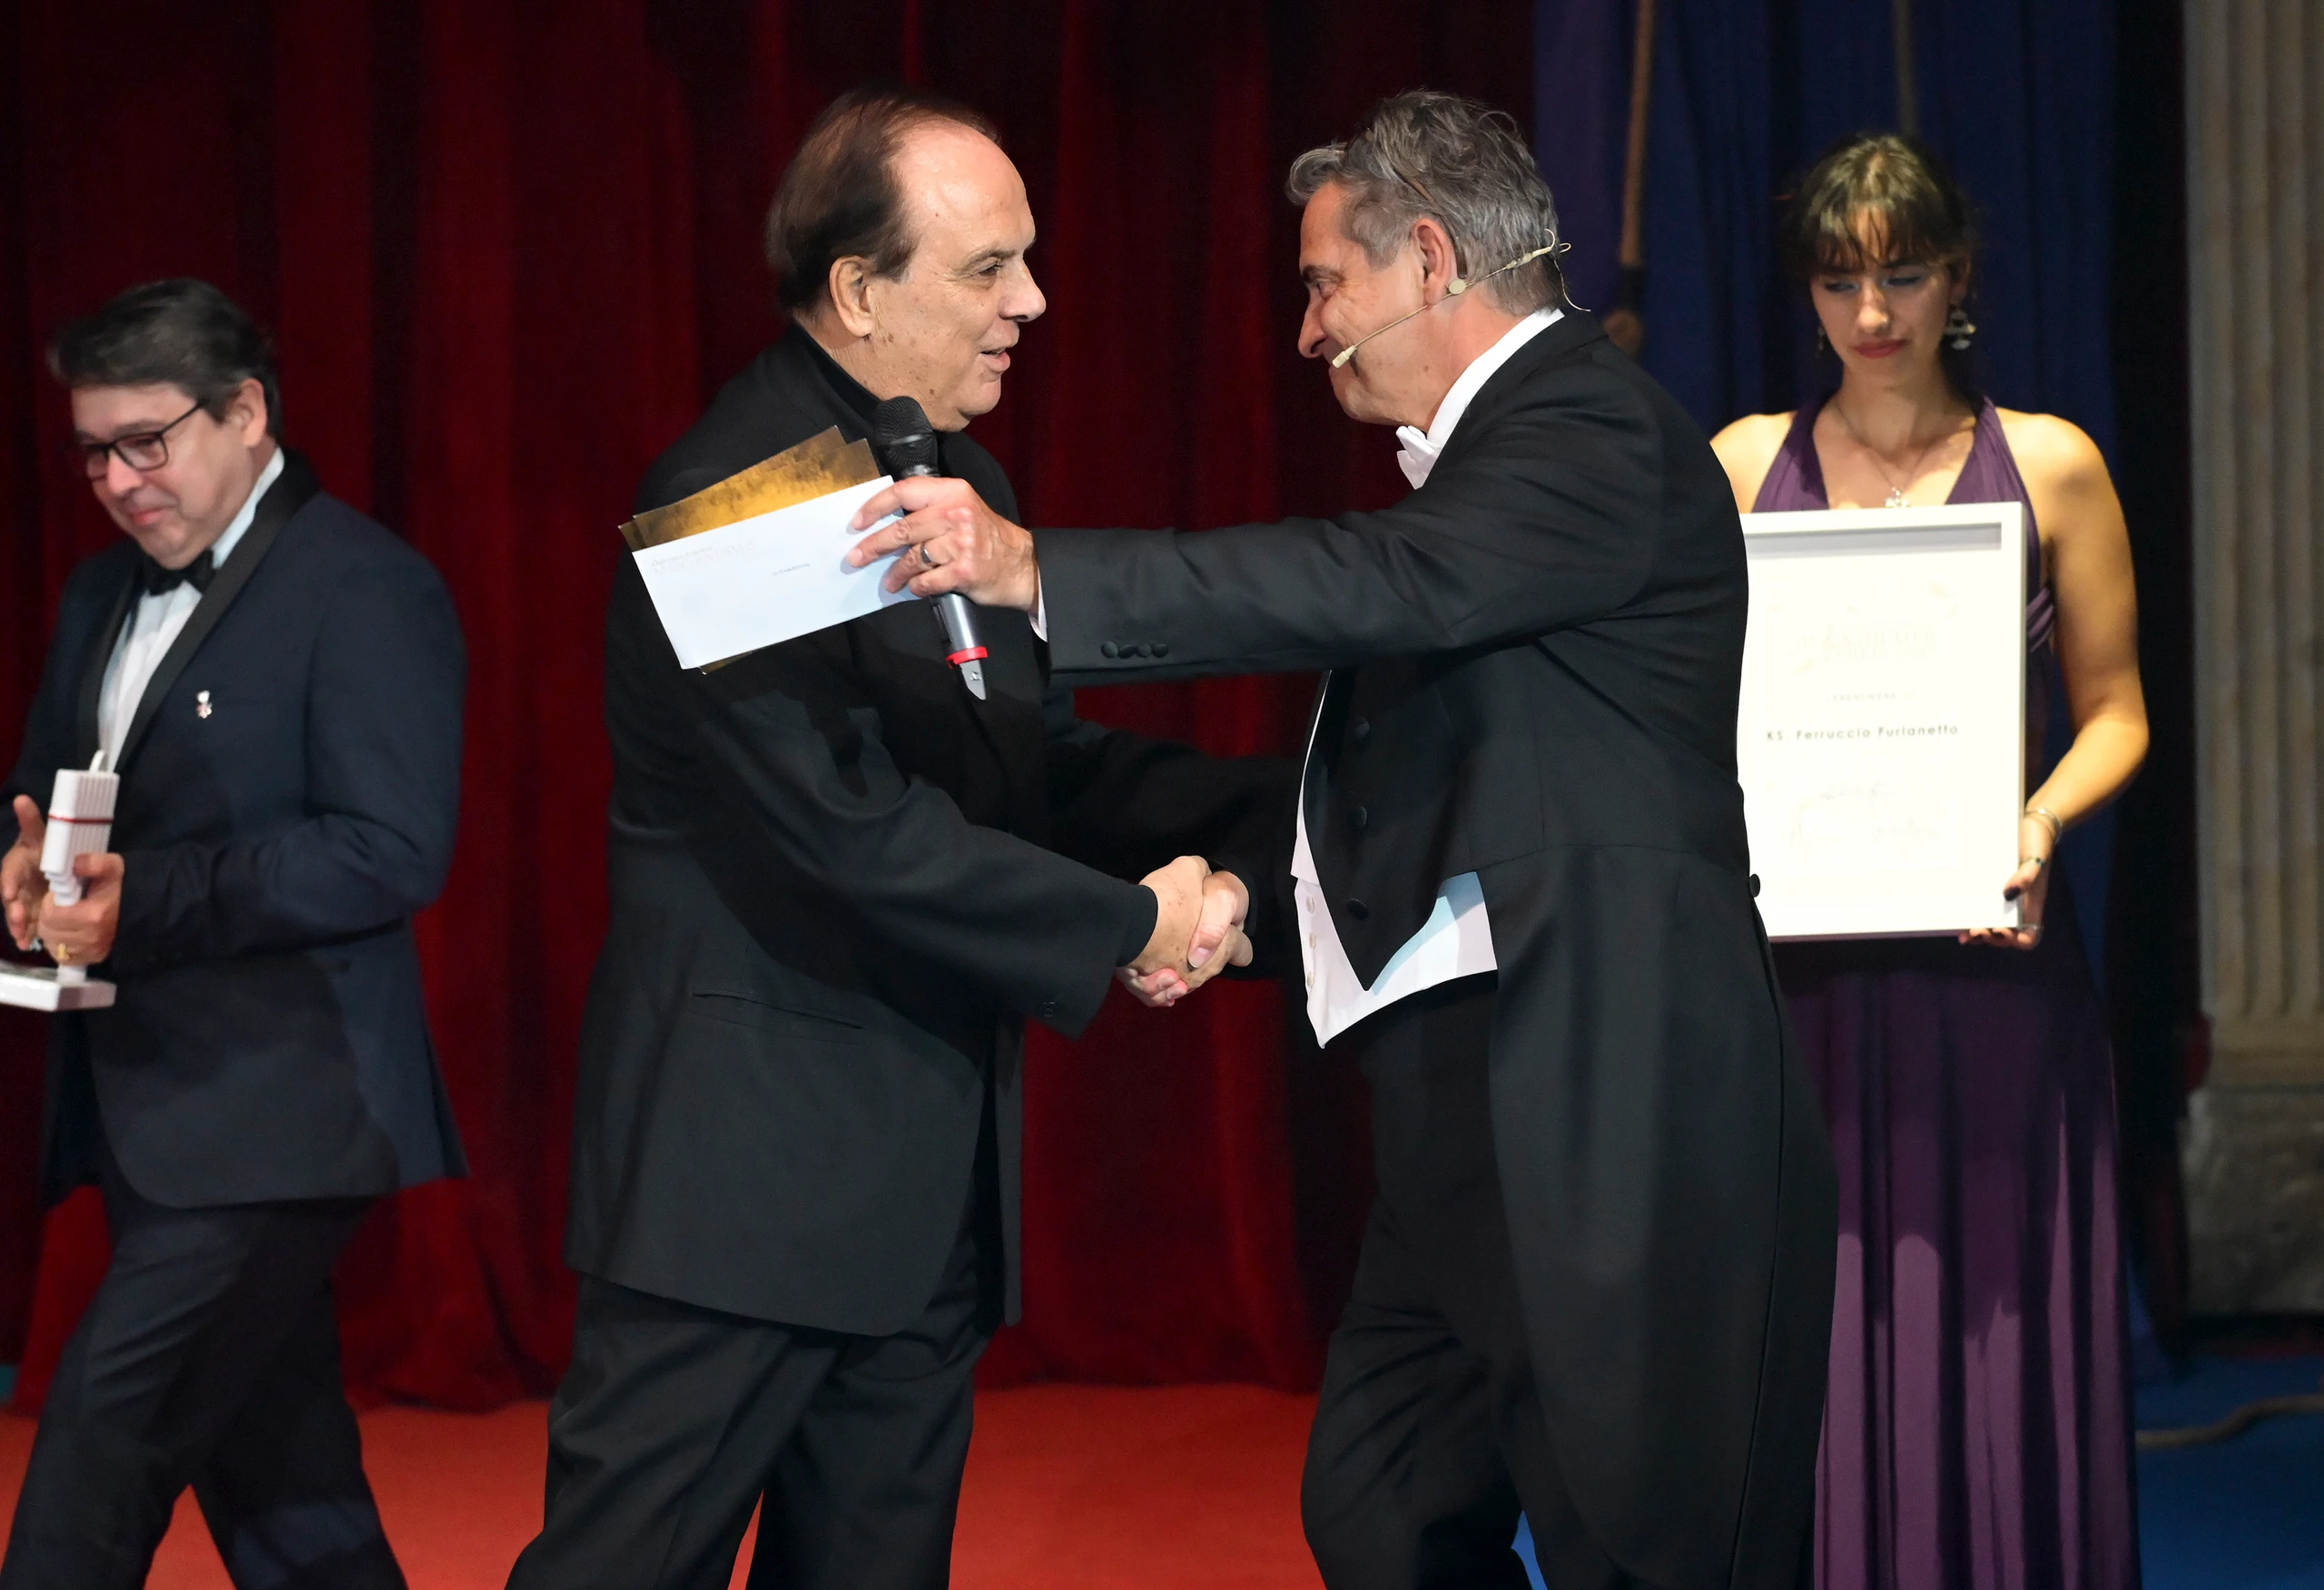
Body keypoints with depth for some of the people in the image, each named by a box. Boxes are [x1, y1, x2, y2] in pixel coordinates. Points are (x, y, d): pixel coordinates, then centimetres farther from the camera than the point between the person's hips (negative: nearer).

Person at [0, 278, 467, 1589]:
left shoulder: (364, 592, -10)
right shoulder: (106, 595, 17)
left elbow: (391, 851, -19)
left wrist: (145, 896, -26)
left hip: (273, 1117, -9)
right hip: (151, 1118, 9)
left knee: (108, 1433, -14)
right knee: (270, 1460, 13)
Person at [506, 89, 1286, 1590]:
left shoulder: (957, 482, 13)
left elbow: (1044, 762, 13)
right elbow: (856, 827, -22)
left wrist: (1285, 804, 0)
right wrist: (1130, 926, -15)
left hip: (927, 1175, 9)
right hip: (748, 1167, -9)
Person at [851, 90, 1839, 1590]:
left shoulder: (1600, 430, -12)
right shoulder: (1496, 443, 19)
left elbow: (1388, 584, -28)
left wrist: (1041, 570, -30)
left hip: (1609, 1119, -10)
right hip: (1470, 1114, 10)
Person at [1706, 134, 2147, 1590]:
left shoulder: (2050, 467, 5)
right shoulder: (1744, 464, 9)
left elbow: (2115, 711, 6)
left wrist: (2044, 819, -13)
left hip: (1988, 959, -1)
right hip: (1797, 952, 1)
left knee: (1999, 1338, -1)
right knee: (1809, 1349, -1)